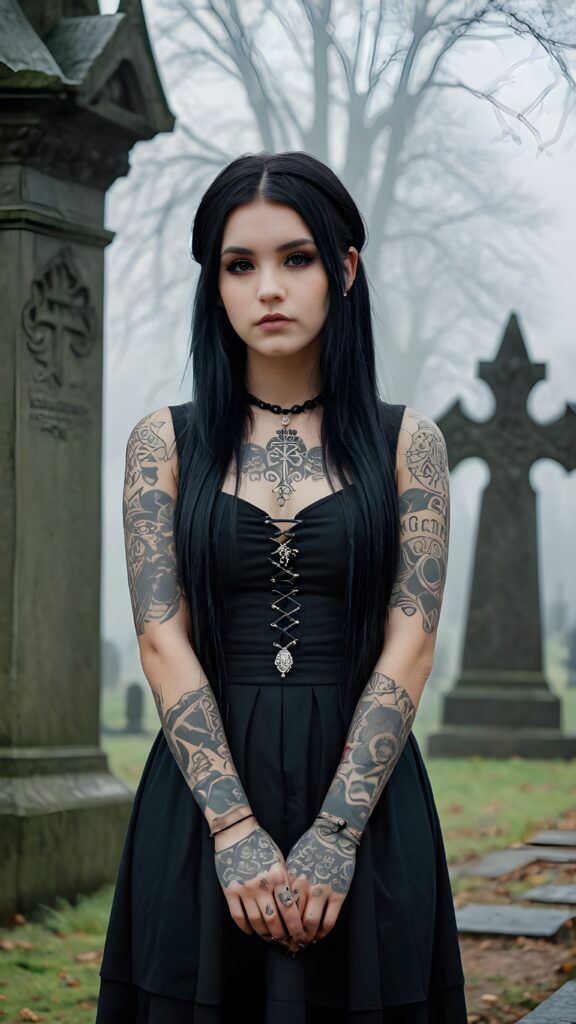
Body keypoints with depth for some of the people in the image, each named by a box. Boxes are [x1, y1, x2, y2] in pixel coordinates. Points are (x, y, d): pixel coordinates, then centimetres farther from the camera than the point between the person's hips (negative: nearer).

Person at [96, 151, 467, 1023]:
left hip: (365, 793, 0)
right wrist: (236, 828, -14)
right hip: (203, 789, 0)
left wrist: (335, 834, -13)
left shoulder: (406, 442, 3)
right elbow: (163, 641, -4)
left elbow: (409, 647, -4)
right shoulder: (165, 443, 5)